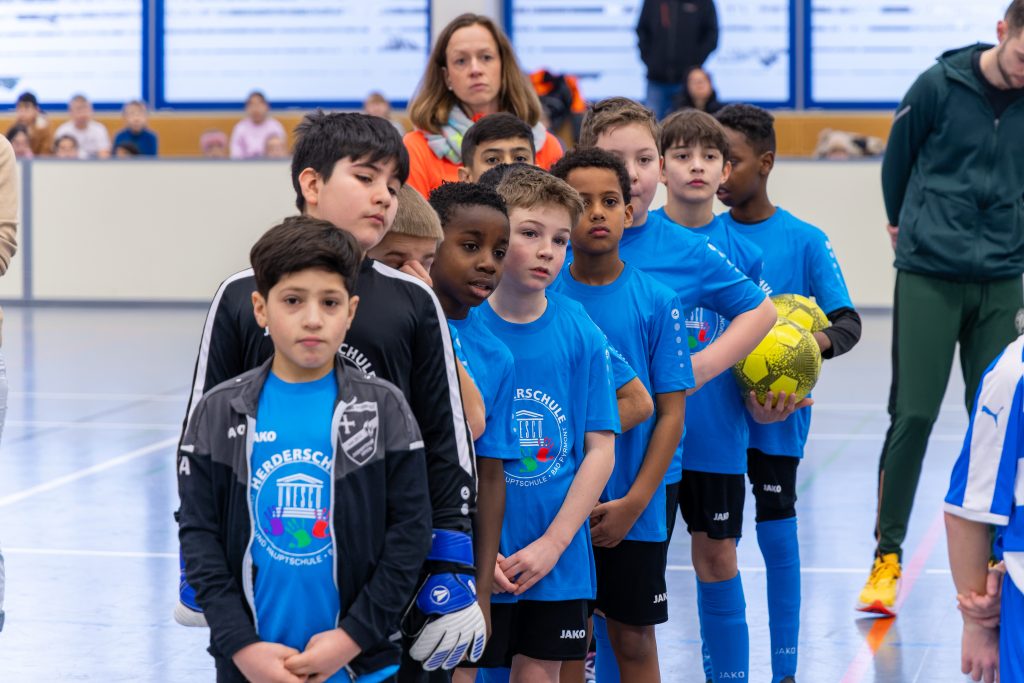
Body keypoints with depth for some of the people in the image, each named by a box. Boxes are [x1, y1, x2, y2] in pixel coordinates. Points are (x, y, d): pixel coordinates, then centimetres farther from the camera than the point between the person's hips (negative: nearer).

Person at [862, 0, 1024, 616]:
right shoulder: (940, 86, -8)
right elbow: (898, 154, 7)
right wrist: (901, 222, 18)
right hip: (929, 276, -2)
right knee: (912, 415, -5)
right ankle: (888, 553, 5)